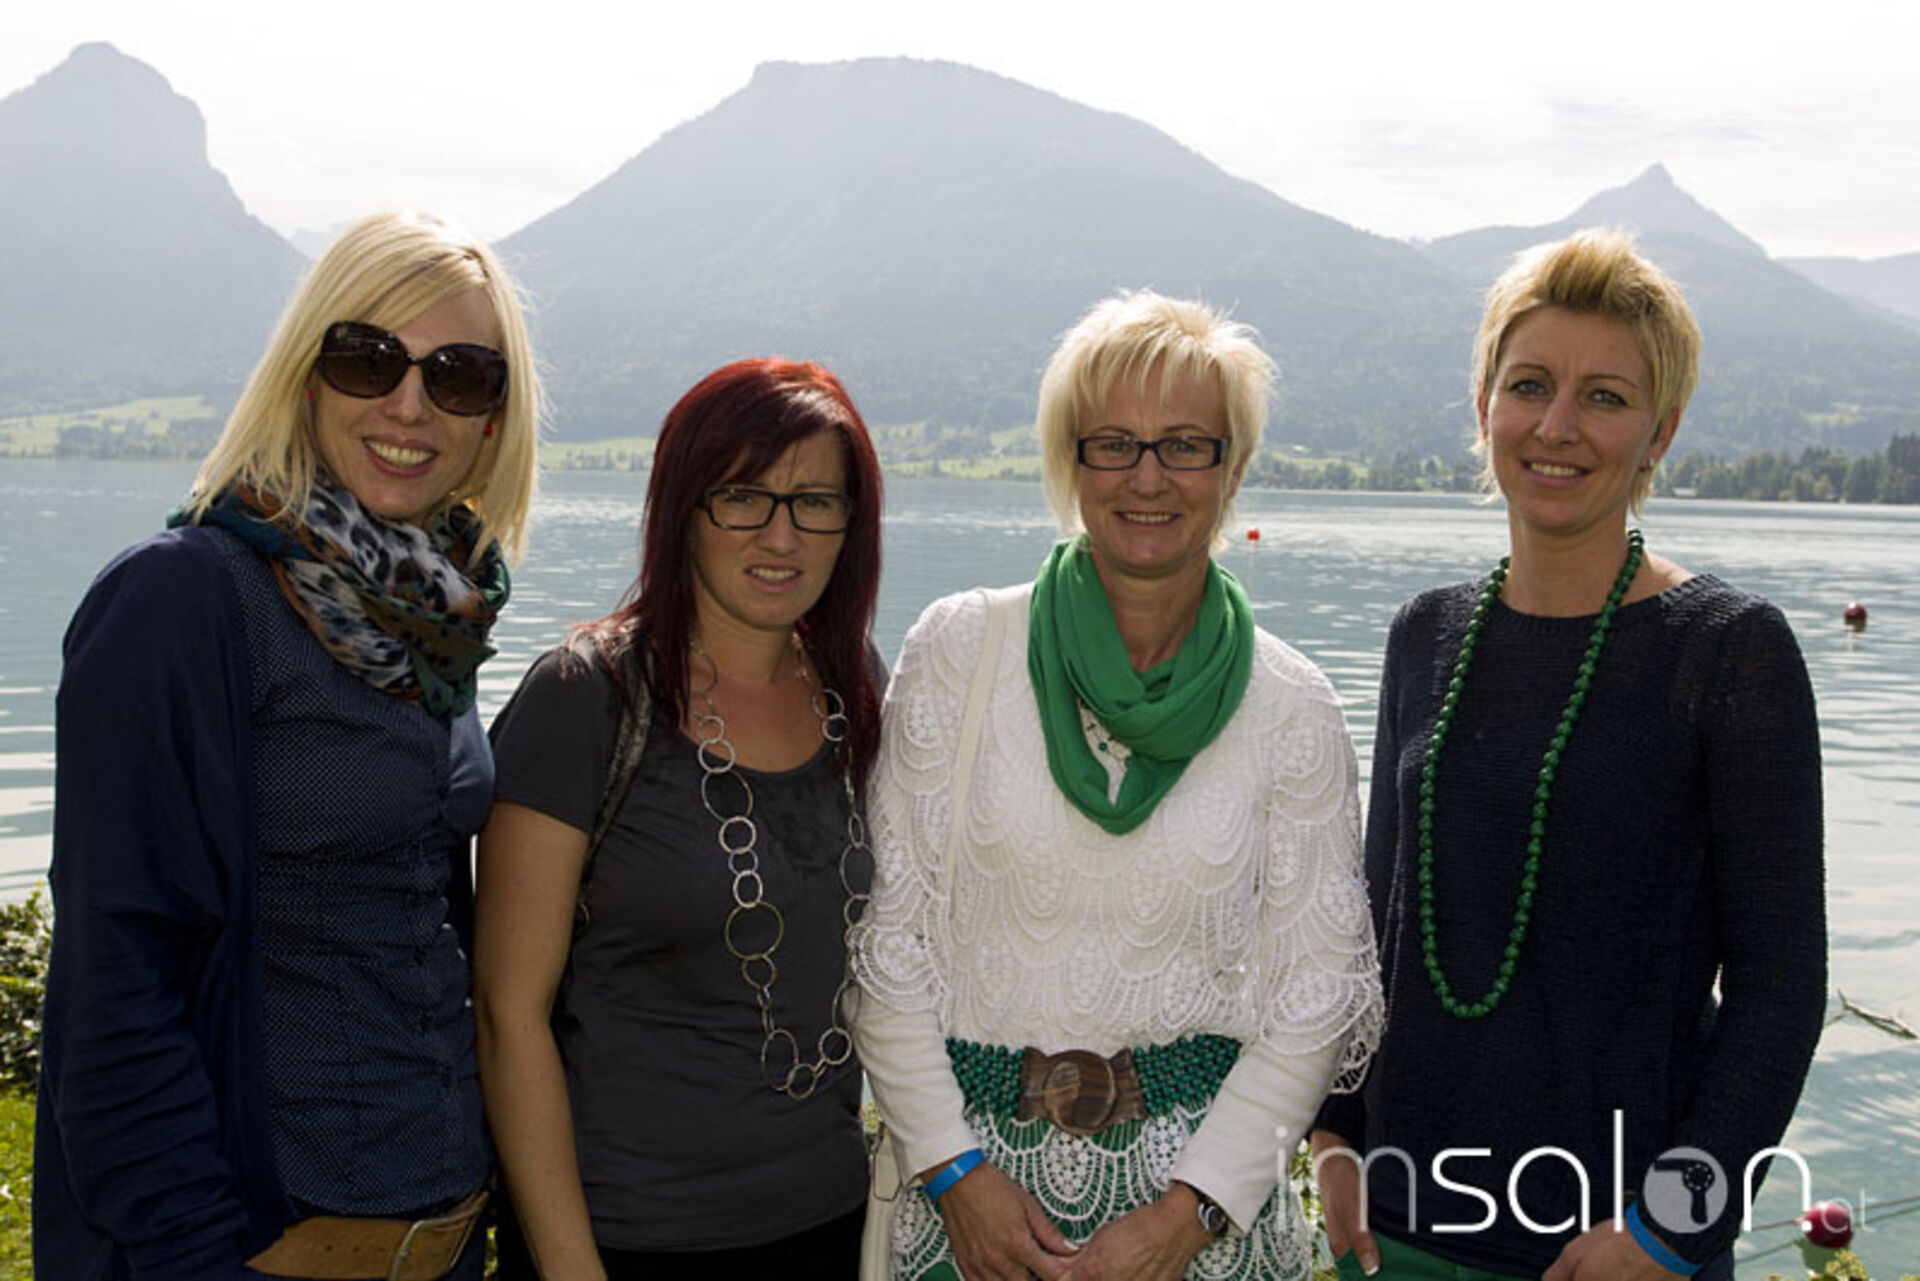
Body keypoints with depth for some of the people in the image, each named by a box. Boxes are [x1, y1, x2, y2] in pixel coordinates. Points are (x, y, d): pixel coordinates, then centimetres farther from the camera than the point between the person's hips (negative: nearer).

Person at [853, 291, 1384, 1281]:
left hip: (1204, 1173, 0)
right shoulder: (961, 650, -4)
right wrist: (955, 1168, -9)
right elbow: (888, 933, -3)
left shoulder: (1291, 707, -2)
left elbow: (1316, 996, -2)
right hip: (969, 1170, 0)